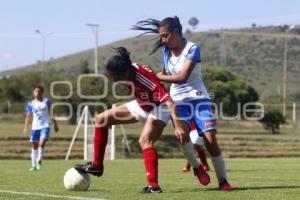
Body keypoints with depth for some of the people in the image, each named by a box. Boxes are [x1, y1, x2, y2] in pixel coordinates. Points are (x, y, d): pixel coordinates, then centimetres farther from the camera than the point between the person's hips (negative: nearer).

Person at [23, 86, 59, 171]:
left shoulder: (46, 101, 4)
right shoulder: (30, 104, 5)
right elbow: (28, 116, 6)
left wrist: (55, 124, 11)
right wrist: (26, 127, -5)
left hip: (45, 125, -2)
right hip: (35, 126, 2)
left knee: (42, 142, -23)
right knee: (34, 145, 6)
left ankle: (39, 160, -7)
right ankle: (34, 165, 16)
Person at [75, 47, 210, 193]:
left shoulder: (145, 79, -40)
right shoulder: (127, 70, -19)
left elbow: (168, 101, -44)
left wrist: (178, 126, -50)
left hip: (159, 108, -8)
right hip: (142, 105, 8)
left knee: (145, 141, -30)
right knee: (101, 119, 3)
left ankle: (154, 186, -29)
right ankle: (97, 166, 8)